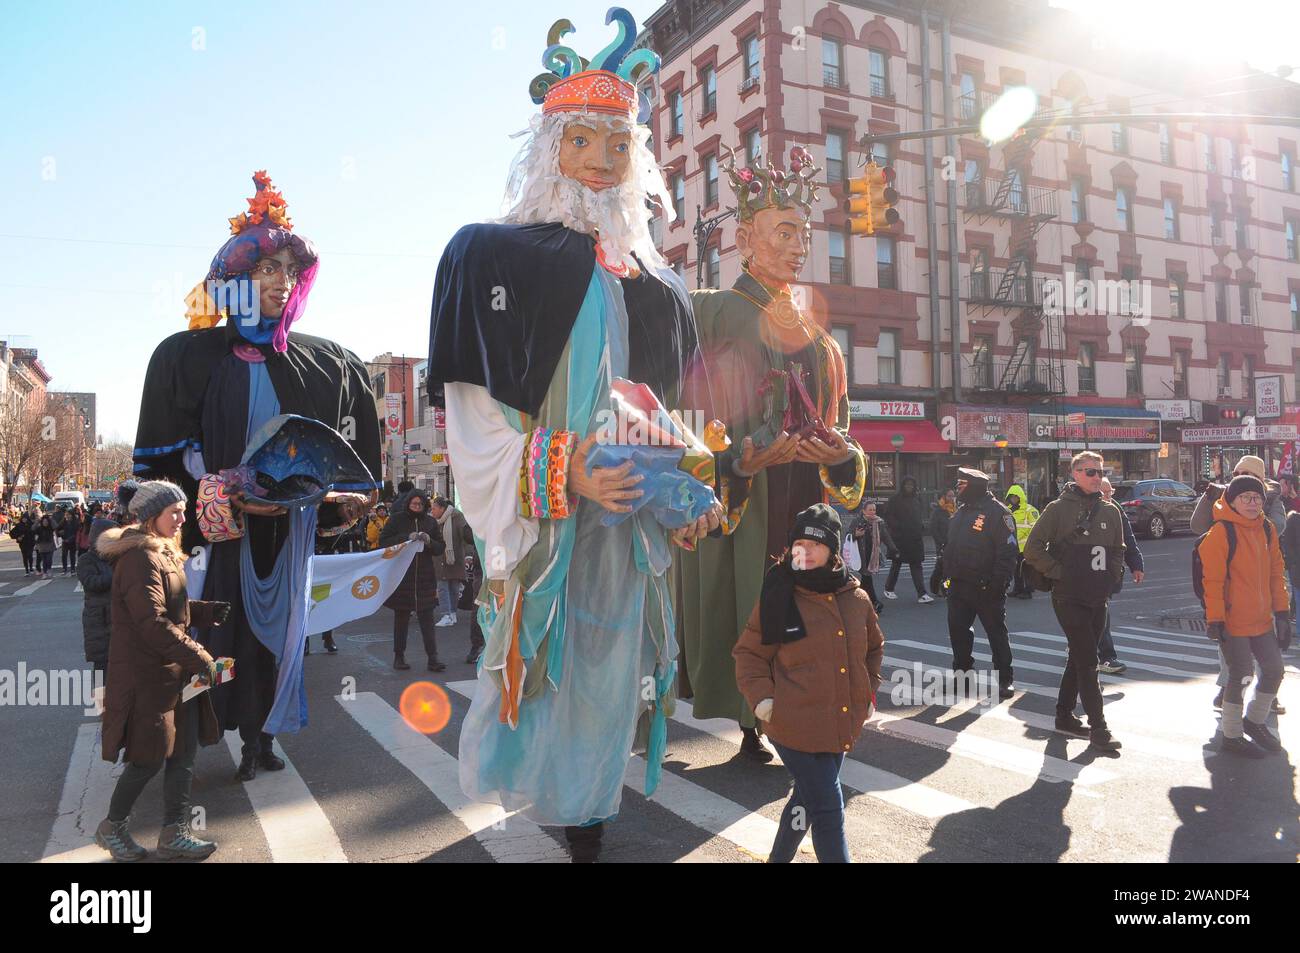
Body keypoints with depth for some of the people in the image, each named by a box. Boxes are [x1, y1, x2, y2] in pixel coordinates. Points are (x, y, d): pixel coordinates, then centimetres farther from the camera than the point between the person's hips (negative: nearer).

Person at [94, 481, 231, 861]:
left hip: (174, 673, 10)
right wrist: (199, 658, -22)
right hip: (148, 676, -10)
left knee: (184, 752, 10)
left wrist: (206, 612, 4)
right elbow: (153, 623, -25)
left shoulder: (162, 553, 14)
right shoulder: (140, 558, -19)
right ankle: (112, 827, 24)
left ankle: (174, 833, 20)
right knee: (150, 759, 2)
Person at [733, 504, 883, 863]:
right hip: (797, 726, -5)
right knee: (828, 810, -7)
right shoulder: (779, 597, -10)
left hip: (843, 724, 6)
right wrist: (761, 697, -13)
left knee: (807, 799, 21)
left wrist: (869, 691, 14)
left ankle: (778, 858, 43)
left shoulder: (857, 598, 3)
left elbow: (873, 647, 21)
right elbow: (749, 653, -2)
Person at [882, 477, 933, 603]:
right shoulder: (895, 499, -5)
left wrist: (921, 525, 6)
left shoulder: (916, 499, 12)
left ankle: (922, 594, -4)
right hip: (899, 538, -4)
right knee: (896, 564, 7)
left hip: (915, 538, 5)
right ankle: (888, 589, 25)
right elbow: (888, 516, -8)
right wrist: (898, 527, -18)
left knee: (916, 565, 0)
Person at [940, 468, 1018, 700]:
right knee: (958, 630, 10)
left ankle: (1005, 678, 13)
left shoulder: (997, 512, -11)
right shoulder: (961, 512, 15)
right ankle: (963, 672, 23)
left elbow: (1007, 551, -16)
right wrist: (943, 574, 15)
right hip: (959, 586, 8)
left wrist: (999, 582, -21)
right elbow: (950, 547, 20)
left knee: (996, 633, 3)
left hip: (986, 588, -8)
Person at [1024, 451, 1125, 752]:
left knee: (1080, 658, 15)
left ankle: (1064, 715, 28)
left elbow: (1118, 550, 21)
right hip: (1069, 598, -6)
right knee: (1087, 660, -9)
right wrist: (1057, 572, -11)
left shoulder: (1110, 511, 9)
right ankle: (1098, 729, -5)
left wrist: (1111, 577, 8)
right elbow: (1033, 548, -9)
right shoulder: (1059, 508, -7)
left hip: (1098, 599, 6)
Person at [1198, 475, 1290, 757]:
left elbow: (1275, 572, 14)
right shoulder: (1221, 533, -15)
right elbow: (1212, 579, -16)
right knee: (1241, 676, -1)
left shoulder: (1266, 530, 7)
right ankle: (1232, 737, 16)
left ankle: (1254, 720, 37)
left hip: (1262, 619, 7)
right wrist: (1215, 619, -18)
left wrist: (1281, 611, 11)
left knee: (1274, 669, 15)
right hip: (1233, 622, -7)